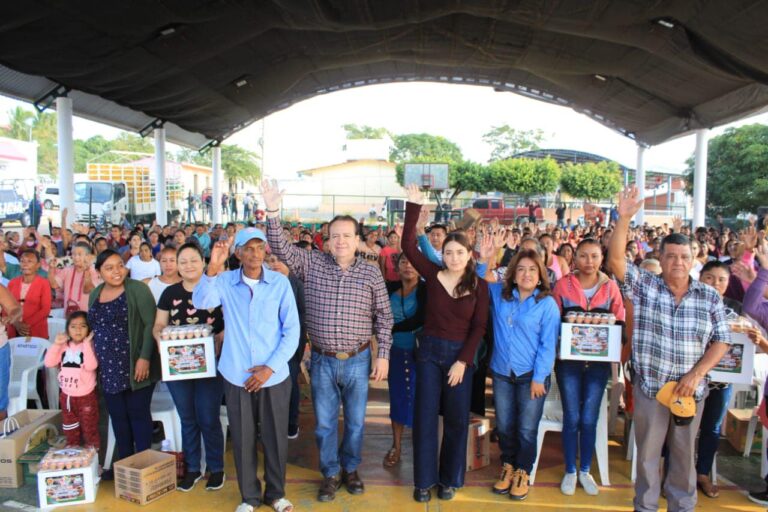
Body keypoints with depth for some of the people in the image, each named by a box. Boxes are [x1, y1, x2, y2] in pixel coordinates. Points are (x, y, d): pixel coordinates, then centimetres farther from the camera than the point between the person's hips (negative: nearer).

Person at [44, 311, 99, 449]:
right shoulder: (64, 346, 2)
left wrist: (86, 343, -26)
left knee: (90, 429, 8)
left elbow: (91, 366, -27)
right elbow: (49, 363, -3)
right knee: (70, 431, 20)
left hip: (86, 396, -5)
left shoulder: (90, 346, -12)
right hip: (67, 396, 5)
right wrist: (56, 344, -10)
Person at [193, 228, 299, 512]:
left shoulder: (280, 282, -6)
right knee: (243, 439, 12)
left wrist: (270, 367, -11)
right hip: (236, 377, 1)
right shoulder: (225, 281, -2)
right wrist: (213, 268, -33)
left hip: (274, 376, -1)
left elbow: (292, 330, -5)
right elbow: (200, 302, -20)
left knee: (275, 437, 11)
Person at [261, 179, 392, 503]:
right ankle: (330, 474, 32)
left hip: (358, 361, 0)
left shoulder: (371, 274, -2)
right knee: (325, 423, 12)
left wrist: (383, 355, -3)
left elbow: (383, 316, 1)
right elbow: (280, 249, -9)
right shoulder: (312, 264, -2)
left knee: (355, 421, 14)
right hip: (322, 361, 0)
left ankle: (351, 469, 37)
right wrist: (272, 213, -21)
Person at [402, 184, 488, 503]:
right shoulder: (433, 275, -3)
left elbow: (479, 327, -4)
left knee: (456, 419, 10)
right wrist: (414, 206, -18)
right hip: (429, 351, 0)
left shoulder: (479, 286, -3)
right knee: (425, 417, 6)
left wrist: (463, 361, -10)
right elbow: (408, 246, -12)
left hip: (460, 355, 0)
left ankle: (450, 479, 27)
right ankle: (424, 479, 21)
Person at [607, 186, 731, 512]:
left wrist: (697, 374, -11)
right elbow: (616, 259, -19)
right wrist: (624, 219, -30)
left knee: (684, 452, 17)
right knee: (648, 452, 13)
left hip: (691, 390, 2)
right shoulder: (644, 287, -6)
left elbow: (721, 341, 1)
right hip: (650, 387, -1)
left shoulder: (710, 298, 0)